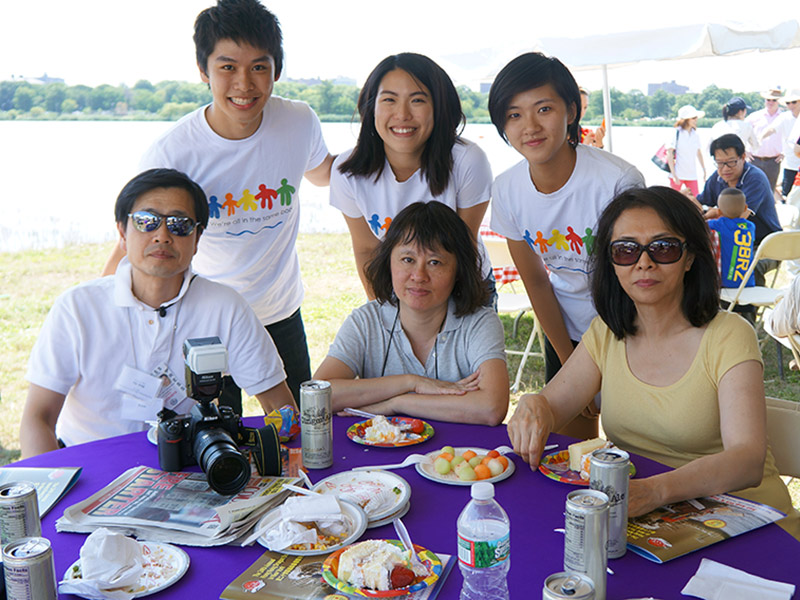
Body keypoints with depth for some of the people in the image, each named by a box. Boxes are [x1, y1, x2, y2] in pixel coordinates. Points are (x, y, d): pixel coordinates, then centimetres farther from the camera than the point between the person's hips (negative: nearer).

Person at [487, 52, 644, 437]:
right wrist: (569, 363, 1)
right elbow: (536, 281, -1)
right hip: (566, 333, 4)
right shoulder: (506, 190, -12)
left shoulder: (618, 181, -26)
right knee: (571, 444, 11)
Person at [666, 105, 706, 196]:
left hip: (692, 175, 5)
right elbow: (670, 155, -10)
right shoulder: (675, 134, -8)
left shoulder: (695, 135, 8)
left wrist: (704, 170, 23)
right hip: (677, 175, -5)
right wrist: (674, 175, -15)